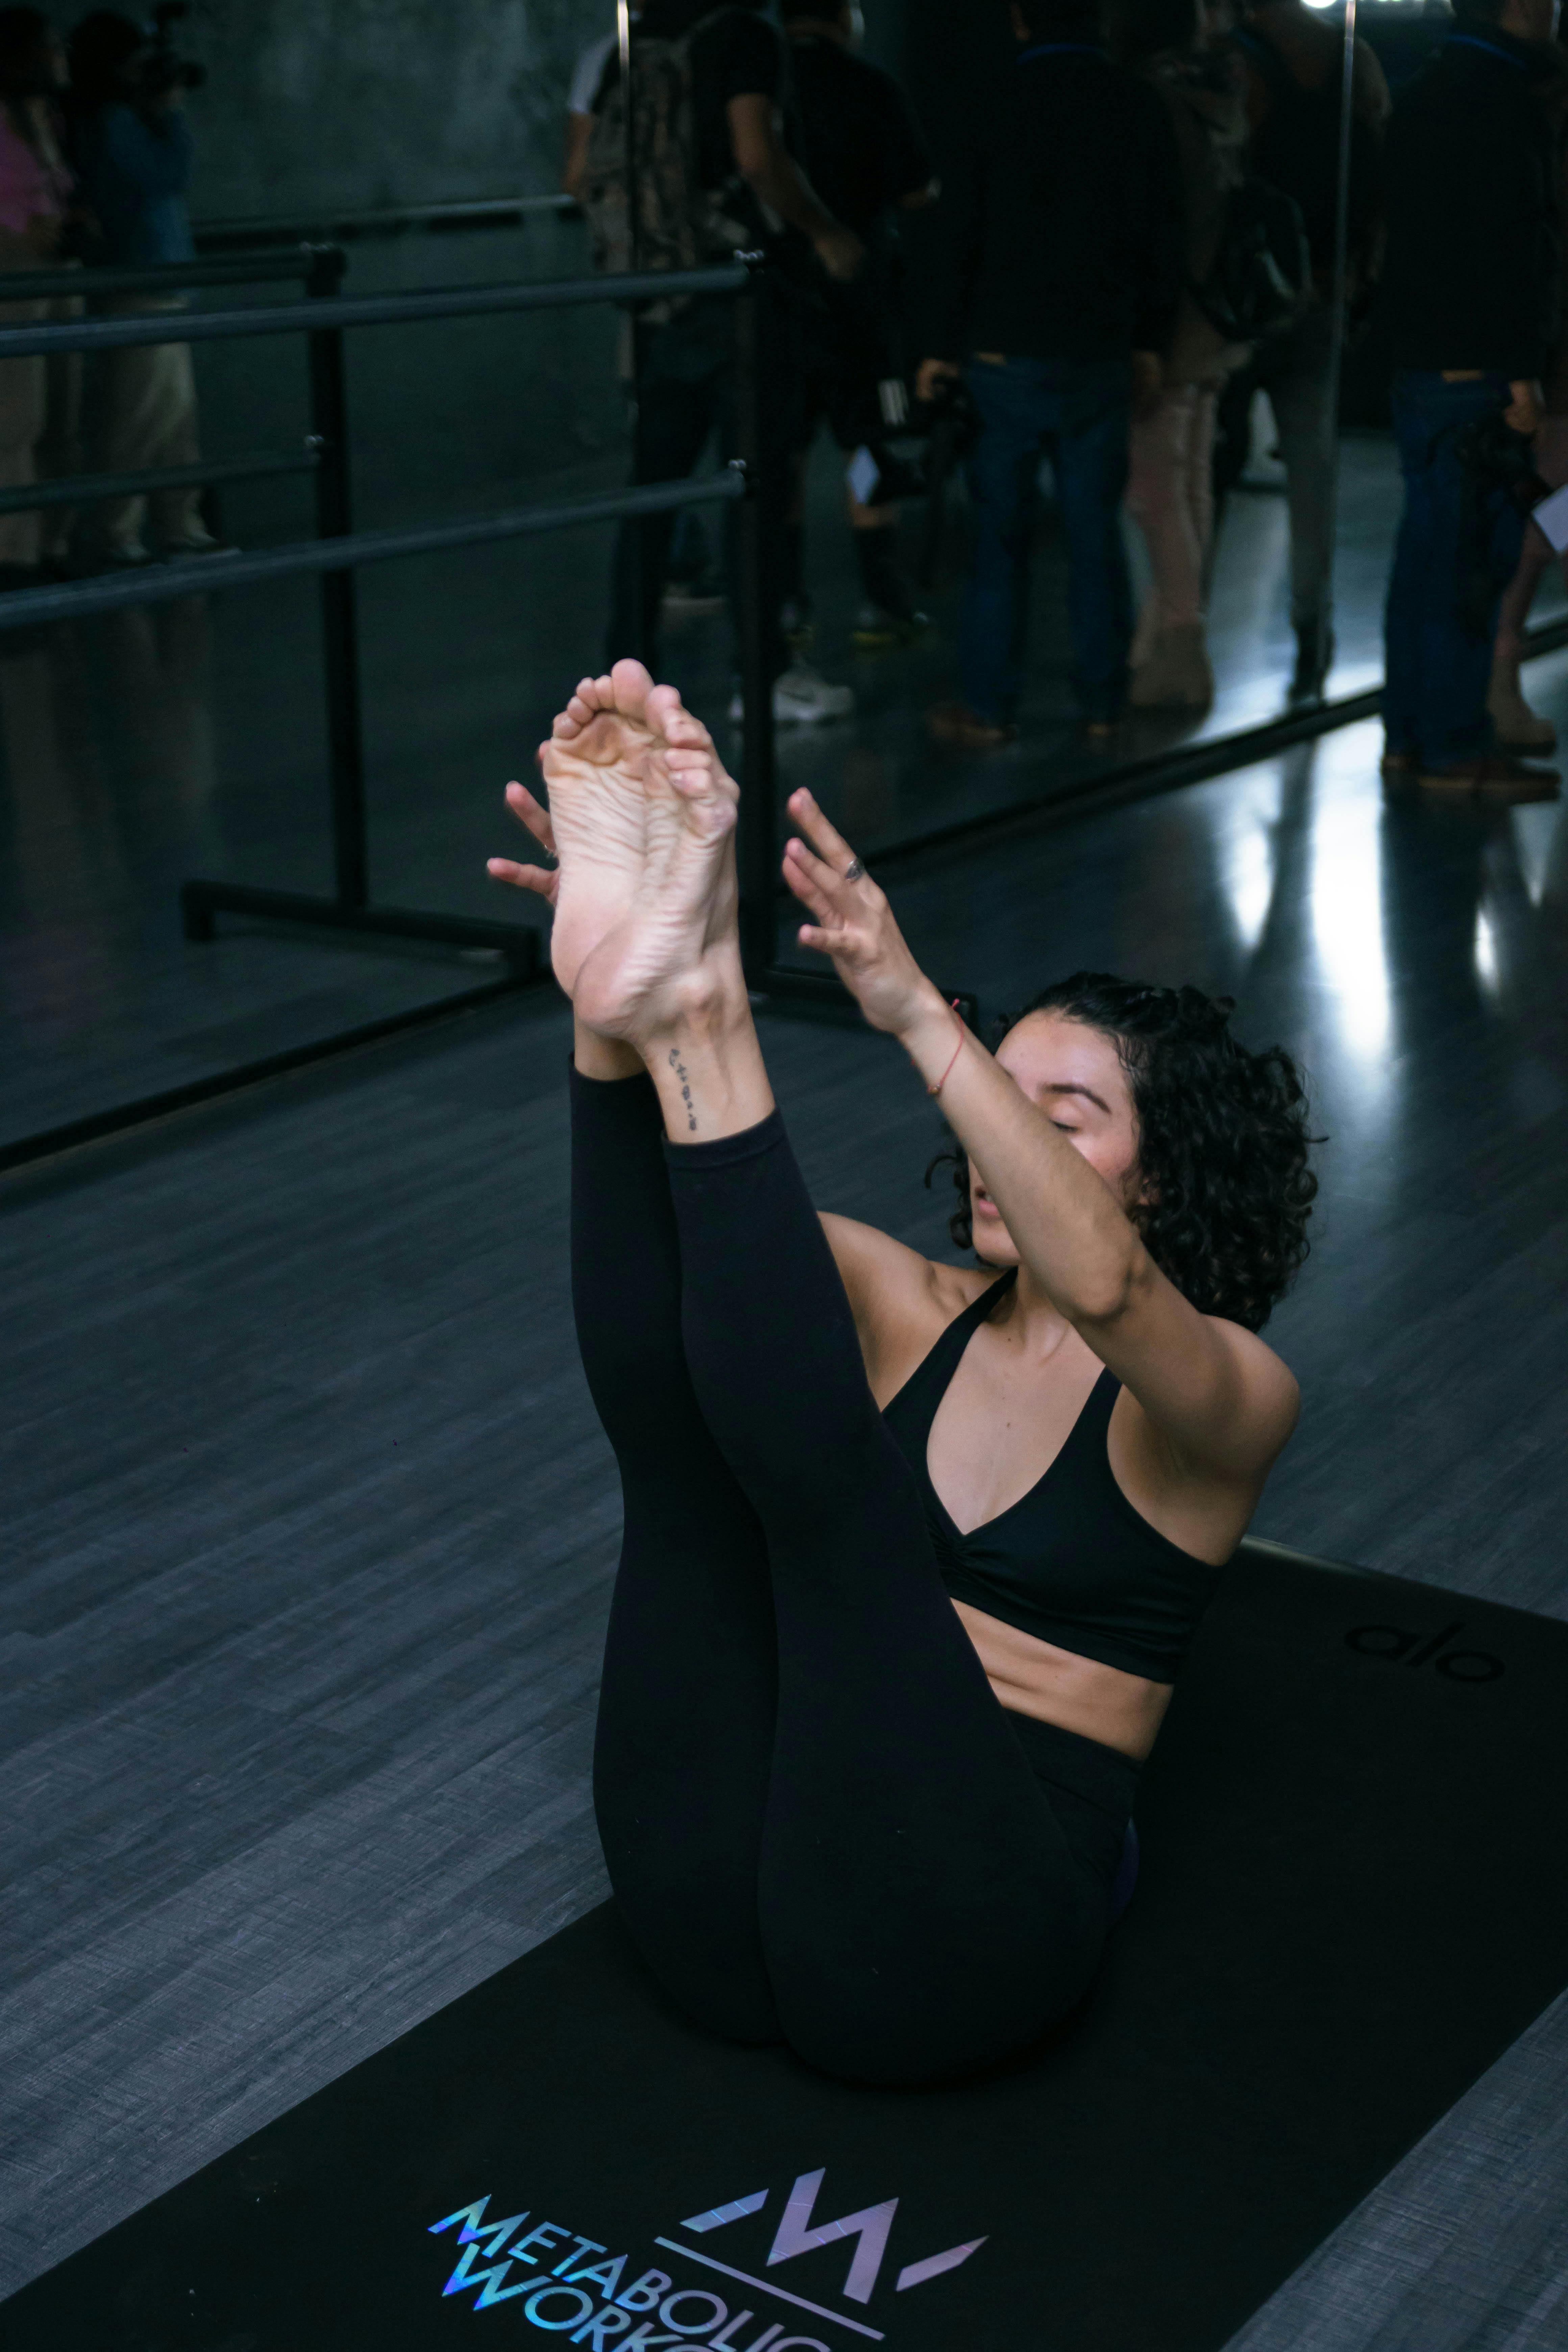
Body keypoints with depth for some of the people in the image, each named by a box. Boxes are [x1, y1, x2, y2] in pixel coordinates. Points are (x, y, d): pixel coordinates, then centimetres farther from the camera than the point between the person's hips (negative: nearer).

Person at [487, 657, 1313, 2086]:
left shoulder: (1227, 1396, 1)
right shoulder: (924, 1315, 16)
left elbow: (1103, 1285, -24)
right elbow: (733, 1205, -3)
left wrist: (915, 1012, -36)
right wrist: (618, 1007, -22)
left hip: (951, 1940, -5)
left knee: (829, 1495, -26)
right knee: (673, 1447, -16)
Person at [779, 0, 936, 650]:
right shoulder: (867, 87, -10)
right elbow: (919, 193, -8)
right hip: (851, 297, -4)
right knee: (871, 449, 4)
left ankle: (785, 600, 11)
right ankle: (880, 602, 5)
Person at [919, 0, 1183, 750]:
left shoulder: (998, 104, -4)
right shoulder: (1139, 109, 2)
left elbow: (959, 236, -4)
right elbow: (1163, 238, 5)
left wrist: (943, 345, 4)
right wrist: (1150, 341, 14)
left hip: (1006, 351, -2)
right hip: (1102, 357, 2)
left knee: (1000, 534, 2)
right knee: (1096, 533, 7)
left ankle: (989, 707, 4)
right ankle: (1101, 703, 11)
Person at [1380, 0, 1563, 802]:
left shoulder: (1423, 95, 16)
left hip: (1419, 363, 9)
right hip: (1479, 372, -9)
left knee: (1427, 553, 12)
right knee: (1473, 561, -6)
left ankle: (1408, 734, 17)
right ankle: (1455, 748, -3)